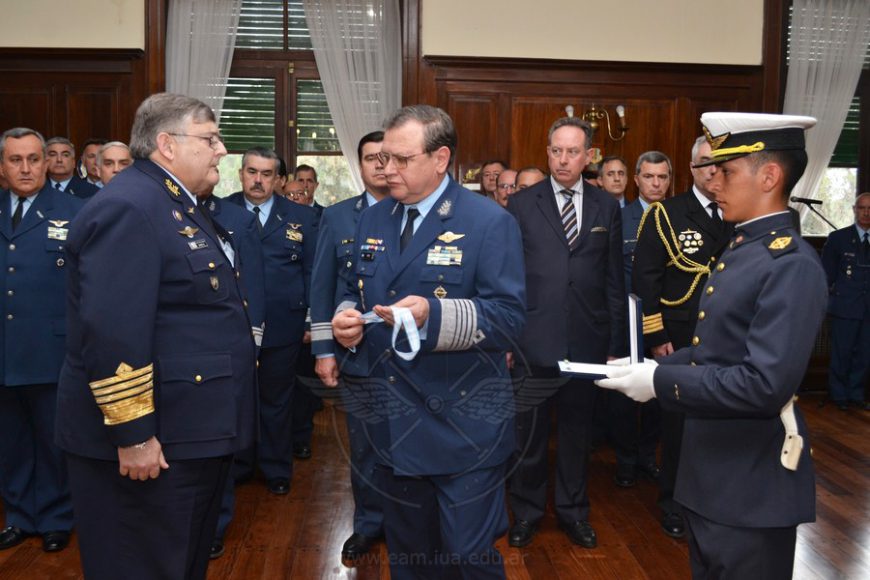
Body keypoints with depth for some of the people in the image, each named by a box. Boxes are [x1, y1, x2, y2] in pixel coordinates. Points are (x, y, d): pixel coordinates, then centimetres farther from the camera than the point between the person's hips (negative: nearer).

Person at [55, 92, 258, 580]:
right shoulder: (127, 209, -20)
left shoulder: (183, 206, 13)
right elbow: (112, 332, -27)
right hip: (153, 441, -10)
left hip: (197, 430, 10)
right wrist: (131, 434, -25)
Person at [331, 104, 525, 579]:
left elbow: (510, 317, -16)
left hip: (463, 426, -6)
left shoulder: (489, 222, -11)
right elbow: (356, 293, 16)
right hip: (393, 422, 6)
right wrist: (348, 318, -7)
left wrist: (433, 315, -30)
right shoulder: (372, 221, 9)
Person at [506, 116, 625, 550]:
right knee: (528, 433, 11)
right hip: (533, 340, -1)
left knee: (576, 431, 15)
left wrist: (616, 344, 4)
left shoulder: (606, 208, 5)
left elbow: (614, 281, 6)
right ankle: (527, 511, 29)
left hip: (586, 342, 2)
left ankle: (573, 510, 33)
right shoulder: (522, 204, 0)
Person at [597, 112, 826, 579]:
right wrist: (656, 365, 3)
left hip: (750, 486, -9)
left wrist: (661, 382, -23)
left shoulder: (791, 265, -21)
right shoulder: (741, 248, 11)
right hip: (711, 471, 9)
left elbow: (765, 384, -29)